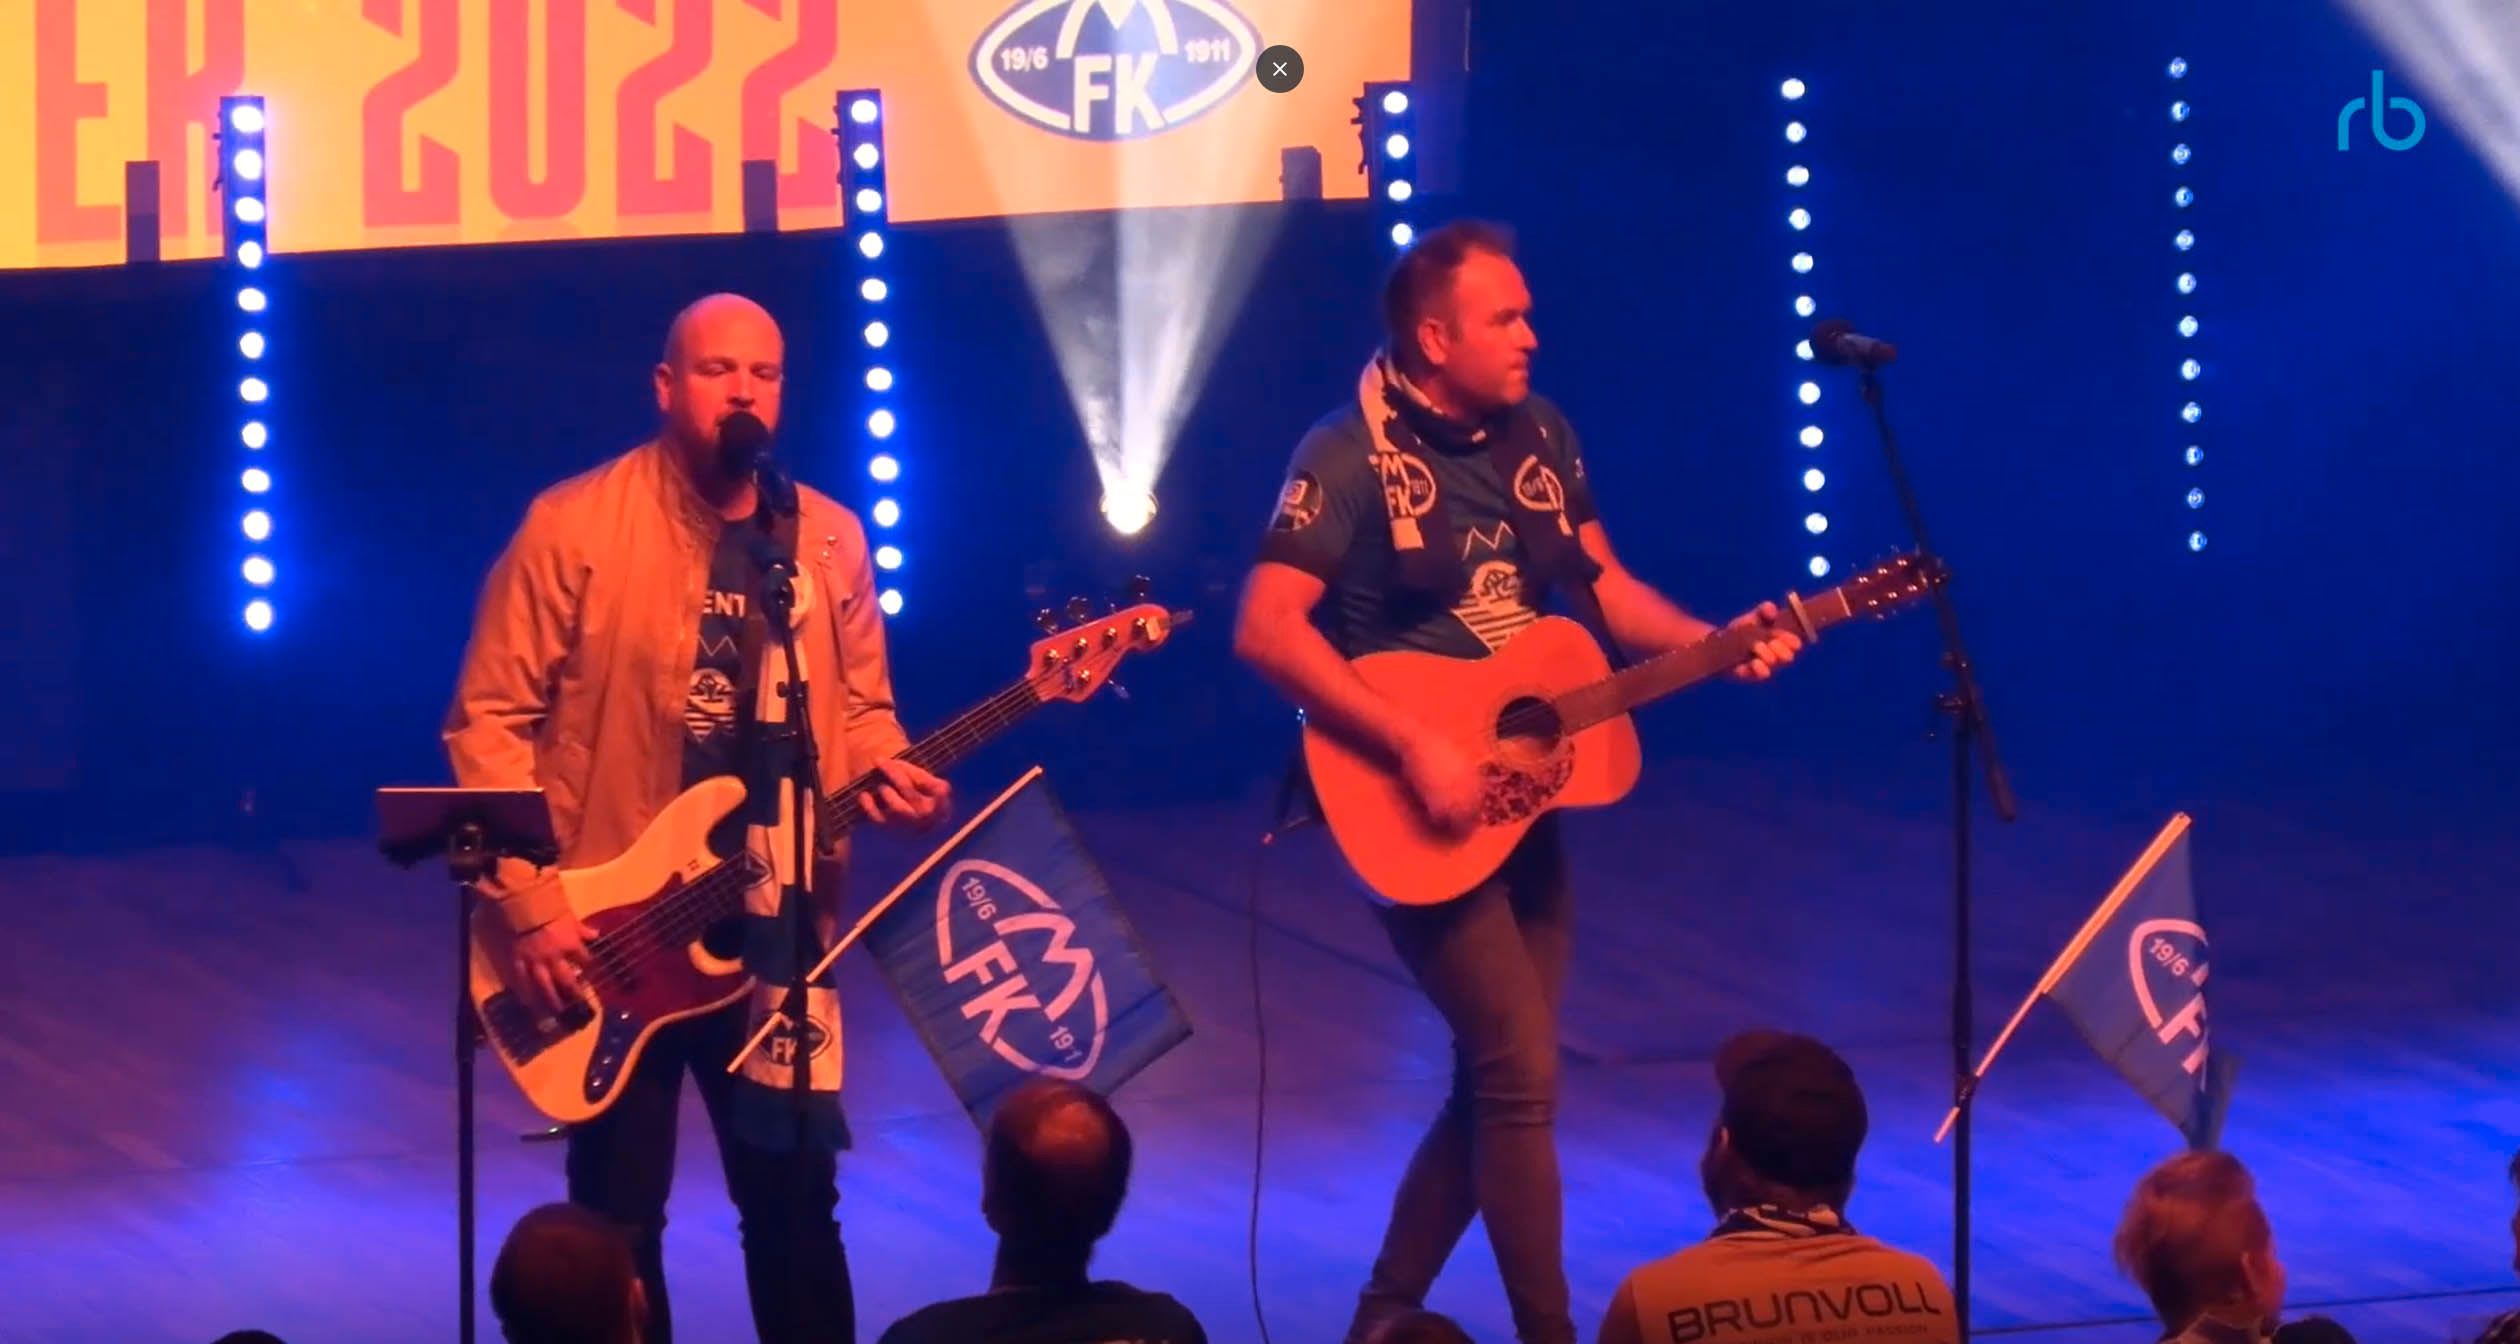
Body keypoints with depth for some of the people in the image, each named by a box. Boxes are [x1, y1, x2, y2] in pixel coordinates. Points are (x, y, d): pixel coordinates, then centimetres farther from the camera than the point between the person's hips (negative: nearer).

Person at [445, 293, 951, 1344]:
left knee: (794, 1196, 7)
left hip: (775, 928, 3)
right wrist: (530, 905, -16)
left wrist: (889, 775, -9)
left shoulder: (828, 540, 6)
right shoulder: (573, 527, -8)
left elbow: (859, 707, 15)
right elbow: (489, 722, -8)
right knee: (618, 1215, 4)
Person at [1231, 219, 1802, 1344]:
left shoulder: (1540, 437, 6)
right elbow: (1268, 632, -22)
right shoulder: (1351, 457, -15)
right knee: (1521, 1070, -12)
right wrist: (1413, 747, -27)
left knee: (1495, 1079, 10)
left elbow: (1603, 585, 14)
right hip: (1417, 808, -7)